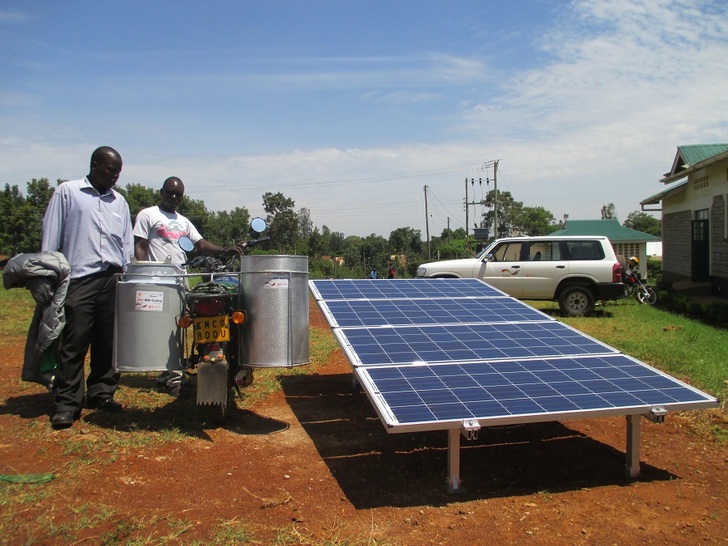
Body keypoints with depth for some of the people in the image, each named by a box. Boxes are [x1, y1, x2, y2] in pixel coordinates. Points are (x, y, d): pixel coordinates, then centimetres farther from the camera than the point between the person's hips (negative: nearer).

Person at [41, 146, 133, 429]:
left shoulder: (119, 201, 17)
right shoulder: (67, 192, 5)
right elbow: (50, 237, 2)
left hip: (113, 280, 4)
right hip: (78, 280, -4)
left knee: (108, 343, 7)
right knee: (74, 344, -4)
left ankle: (102, 393, 18)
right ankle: (67, 403, 2)